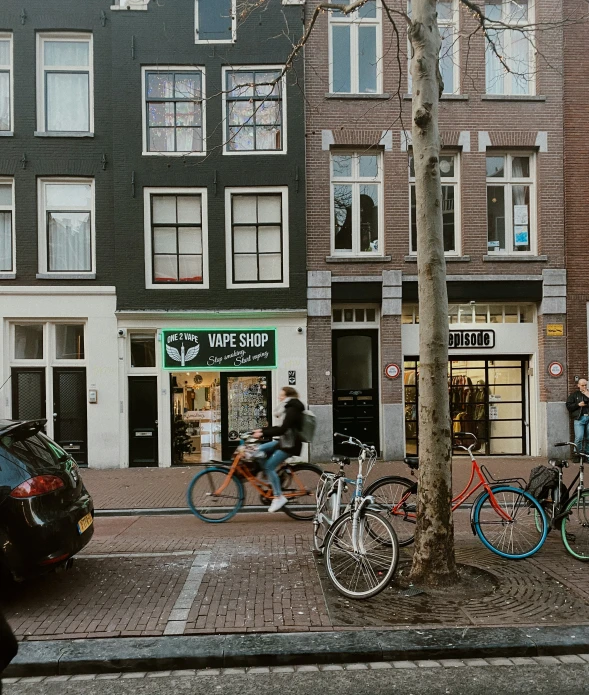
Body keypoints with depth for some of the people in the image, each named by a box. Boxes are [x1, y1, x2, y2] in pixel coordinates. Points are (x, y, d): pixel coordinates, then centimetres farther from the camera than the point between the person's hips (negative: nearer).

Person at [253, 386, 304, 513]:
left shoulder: (292, 410, -17)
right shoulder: (288, 409, 15)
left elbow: (282, 430, -25)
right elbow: (280, 427, 18)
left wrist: (263, 434, -23)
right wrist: (262, 430, 11)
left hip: (290, 444, -10)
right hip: (284, 441, 10)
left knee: (269, 466, -12)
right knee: (260, 450, 7)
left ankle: (279, 497, -5)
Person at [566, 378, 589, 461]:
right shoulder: (574, 394, 10)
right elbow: (568, 406, 4)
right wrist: (578, 405, -10)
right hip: (579, 418, -3)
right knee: (579, 437, -12)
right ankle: (577, 455, 0)